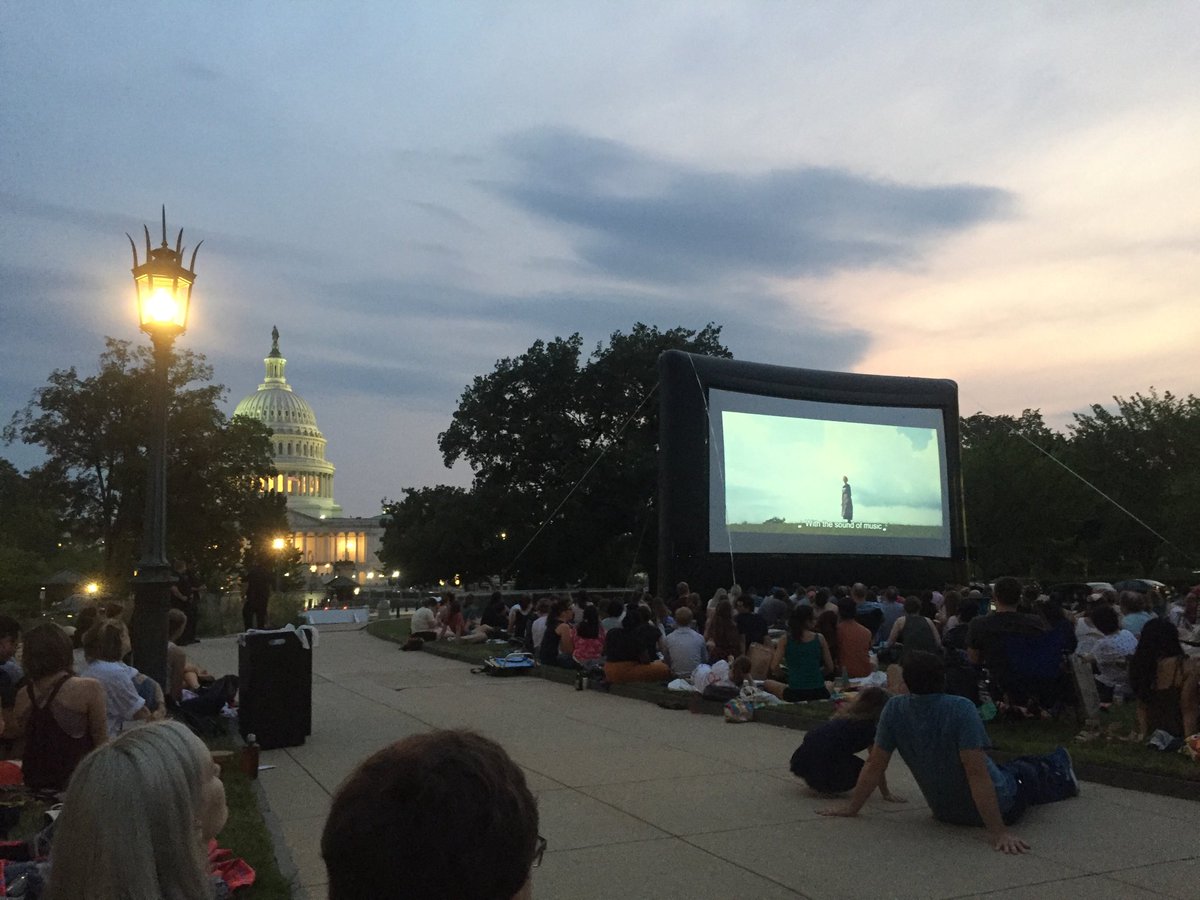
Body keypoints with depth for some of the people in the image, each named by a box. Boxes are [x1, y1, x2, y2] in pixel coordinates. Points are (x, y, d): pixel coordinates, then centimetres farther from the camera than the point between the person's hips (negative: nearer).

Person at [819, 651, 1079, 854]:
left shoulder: (894, 709, -17)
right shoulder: (961, 709, -30)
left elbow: (875, 766, -11)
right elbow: (976, 773, -32)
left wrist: (851, 808, 0)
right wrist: (998, 832, -27)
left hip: (944, 812, 4)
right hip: (1000, 807, -4)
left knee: (1008, 768, 32)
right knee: (1024, 772, 28)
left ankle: (1053, 764, 58)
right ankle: (1062, 780, 58)